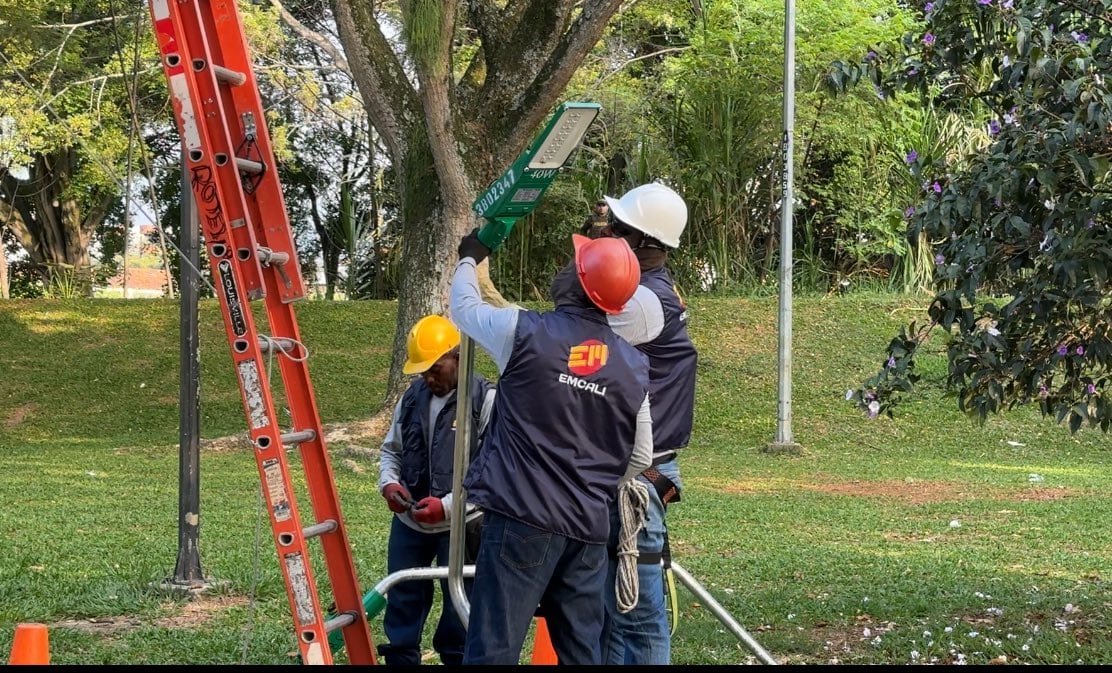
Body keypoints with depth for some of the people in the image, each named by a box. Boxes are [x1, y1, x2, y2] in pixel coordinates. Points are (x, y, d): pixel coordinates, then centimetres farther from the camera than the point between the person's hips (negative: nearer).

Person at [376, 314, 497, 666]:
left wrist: (448, 505, -25)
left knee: (460, 613, 7)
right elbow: (391, 449, 17)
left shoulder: (485, 400, -13)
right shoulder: (412, 396, 5)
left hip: (460, 527, -5)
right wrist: (389, 483, -5)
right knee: (402, 604, 14)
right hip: (408, 521, 5)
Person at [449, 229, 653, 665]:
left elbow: (463, 307, 12)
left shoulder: (525, 333, -8)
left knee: (494, 647, -4)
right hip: (589, 527, 5)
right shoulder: (634, 366, 5)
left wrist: (469, 258, 32)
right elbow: (640, 458, 12)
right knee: (582, 650, 11)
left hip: (522, 517, -5)